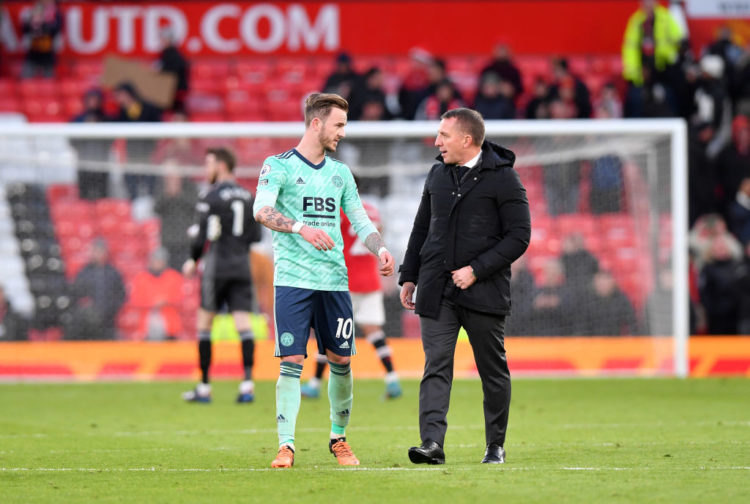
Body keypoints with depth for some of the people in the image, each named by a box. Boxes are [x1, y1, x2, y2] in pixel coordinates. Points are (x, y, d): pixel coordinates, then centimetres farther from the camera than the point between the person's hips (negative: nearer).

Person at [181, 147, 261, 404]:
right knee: (243, 323, -1)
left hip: (217, 266, -5)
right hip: (242, 267, 5)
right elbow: (255, 236, 12)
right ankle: (247, 384, -14)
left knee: (204, 323, 5)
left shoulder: (211, 196, -8)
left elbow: (201, 235, -12)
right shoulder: (248, 197, 11)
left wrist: (193, 261, 3)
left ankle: (204, 387, 6)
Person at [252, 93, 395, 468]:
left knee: (341, 361, 5)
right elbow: (261, 211, -15)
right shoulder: (279, 166, -1)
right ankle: (286, 445, -7)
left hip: (335, 280, 5)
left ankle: (338, 438, 21)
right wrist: (302, 228, -30)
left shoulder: (340, 172, 17)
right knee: (291, 361, -10)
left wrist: (381, 249, -1)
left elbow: (360, 220, 19)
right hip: (293, 279, -5)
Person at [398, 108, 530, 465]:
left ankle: (495, 445, 17)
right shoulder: (437, 175, 13)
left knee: (493, 370, 5)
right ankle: (432, 443, -18)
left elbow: (519, 236, -9)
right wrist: (409, 276, 15)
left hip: (484, 290, -4)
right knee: (436, 366, -9)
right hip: (437, 292, 4)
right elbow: (422, 229, 22)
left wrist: (476, 270, -15)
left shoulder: (503, 178, -5)